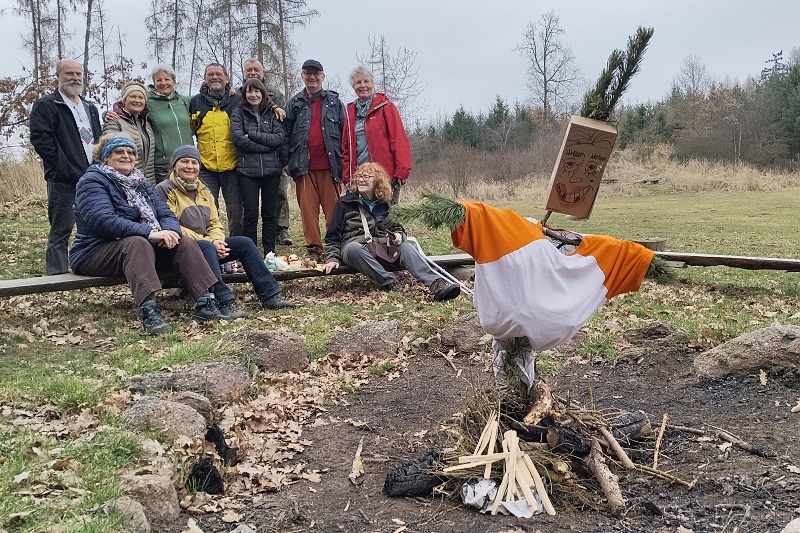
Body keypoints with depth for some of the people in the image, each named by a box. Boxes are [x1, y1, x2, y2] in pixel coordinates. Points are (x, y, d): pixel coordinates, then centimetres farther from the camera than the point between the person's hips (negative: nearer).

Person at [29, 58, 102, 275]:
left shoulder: (90, 108, 22)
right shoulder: (46, 105, 0)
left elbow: (98, 140, 26)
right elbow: (40, 139, -11)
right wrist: (63, 166, -15)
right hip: (64, 181, -6)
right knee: (61, 230, -4)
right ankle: (57, 278, 1)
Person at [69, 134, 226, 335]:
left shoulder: (141, 183, 17)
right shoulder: (92, 181, -6)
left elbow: (166, 214, 6)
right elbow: (104, 220, -24)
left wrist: (169, 232, -20)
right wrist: (150, 233, -32)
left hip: (143, 246, 7)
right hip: (96, 254, -7)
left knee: (185, 244, -14)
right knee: (137, 243, -37)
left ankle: (205, 303, -27)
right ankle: (148, 311, -52)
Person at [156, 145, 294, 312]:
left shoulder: (203, 190, 18)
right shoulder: (165, 190, -6)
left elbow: (215, 222, 15)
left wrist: (217, 240, -9)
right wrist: (208, 241, -20)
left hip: (208, 244, 8)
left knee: (244, 243, -7)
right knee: (206, 247, -37)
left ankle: (270, 295, -8)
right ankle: (224, 303, -46)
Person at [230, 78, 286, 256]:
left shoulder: (272, 113, 10)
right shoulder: (238, 113, 7)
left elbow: (280, 137, -4)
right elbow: (238, 138, -7)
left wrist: (253, 134, -9)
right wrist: (268, 145, -8)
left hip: (272, 169, 2)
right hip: (248, 170, -1)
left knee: (270, 212, 7)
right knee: (250, 213, -2)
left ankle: (270, 253, 15)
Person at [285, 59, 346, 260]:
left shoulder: (334, 102, 10)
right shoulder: (294, 104, 13)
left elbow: (345, 134, 7)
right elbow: (286, 135, 12)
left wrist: (344, 161, 0)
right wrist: (290, 161, 3)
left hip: (329, 165, -1)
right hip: (304, 167, 1)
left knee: (333, 209, -1)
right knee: (308, 209, 1)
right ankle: (313, 249, 7)